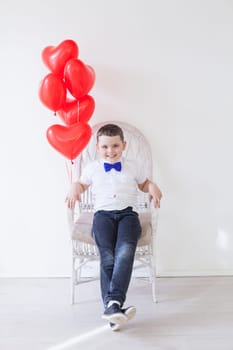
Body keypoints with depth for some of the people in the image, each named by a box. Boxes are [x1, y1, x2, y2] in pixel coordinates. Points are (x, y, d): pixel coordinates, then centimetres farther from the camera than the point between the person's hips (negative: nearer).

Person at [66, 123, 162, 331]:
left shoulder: (133, 168, 19)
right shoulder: (92, 168, 19)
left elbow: (144, 183, 33)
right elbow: (81, 183, 34)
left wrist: (153, 188, 11)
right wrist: (74, 190, 10)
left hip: (128, 213, 0)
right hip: (103, 214, 0)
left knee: (125, 250, -32)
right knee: (108, 257, -27)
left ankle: (113, 302, -41)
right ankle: (113, 306, -31)